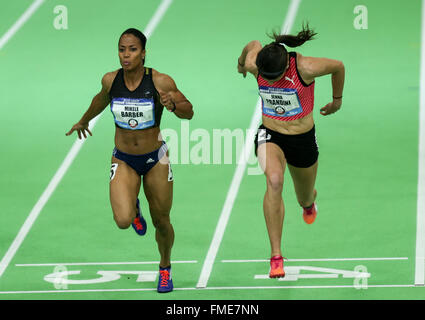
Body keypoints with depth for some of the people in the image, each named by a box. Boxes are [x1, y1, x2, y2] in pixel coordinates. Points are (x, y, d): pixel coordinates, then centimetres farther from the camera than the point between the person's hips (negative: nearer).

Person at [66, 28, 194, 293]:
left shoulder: (161, 82, -16)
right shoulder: (111, 80, -9)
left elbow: (189, 112, -5)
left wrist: (173, 105, -28)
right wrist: (84, 121, 33)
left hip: (155, 159, -1)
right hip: (123, 160, 1)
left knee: (161, 223, 9)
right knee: (123, 221, -18)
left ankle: (165, 267, 39)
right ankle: (134, 208, 21)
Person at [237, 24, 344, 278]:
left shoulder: (305, 68, -27)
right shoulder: (254, 64, -18)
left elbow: (338, 66, -8)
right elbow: (254, 44, 6)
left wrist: (337, 100, 9)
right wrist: (241, 62, 29)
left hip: (302, 139, 0)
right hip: (270, 135, 0)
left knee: (305, 199, 19)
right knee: (274, 181, -31)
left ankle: (309, 200, 64)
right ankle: (276, 257, -28)